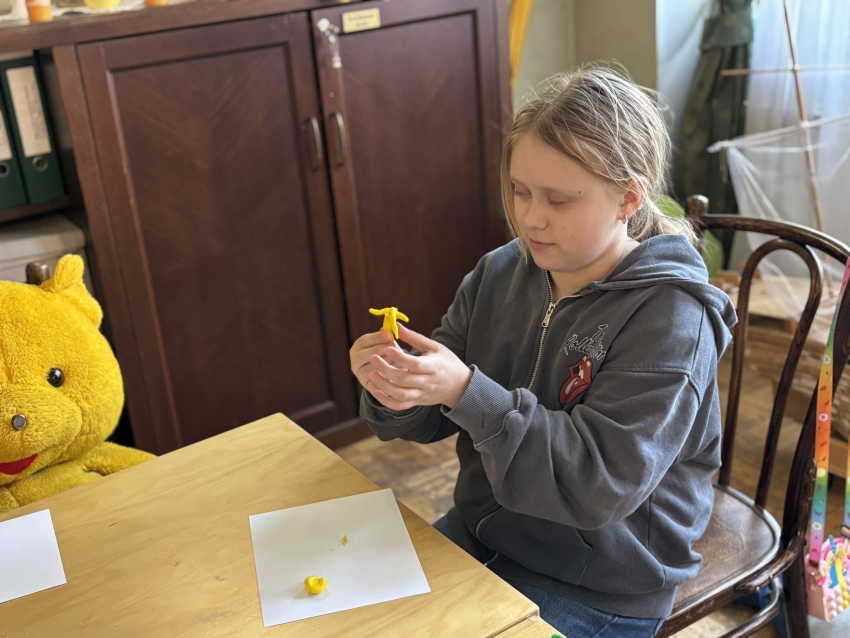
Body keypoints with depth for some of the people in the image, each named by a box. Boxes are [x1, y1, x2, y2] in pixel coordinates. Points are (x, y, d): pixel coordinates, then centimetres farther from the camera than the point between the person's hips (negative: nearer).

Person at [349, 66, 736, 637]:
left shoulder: (669, 317, -21)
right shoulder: (500, 274, -3)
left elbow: (603, 482, -28)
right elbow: (434, 419, 2)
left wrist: (467, 393, -35)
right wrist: (393, 387, -22)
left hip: (598, 592, -5)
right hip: (481, 534, 6)